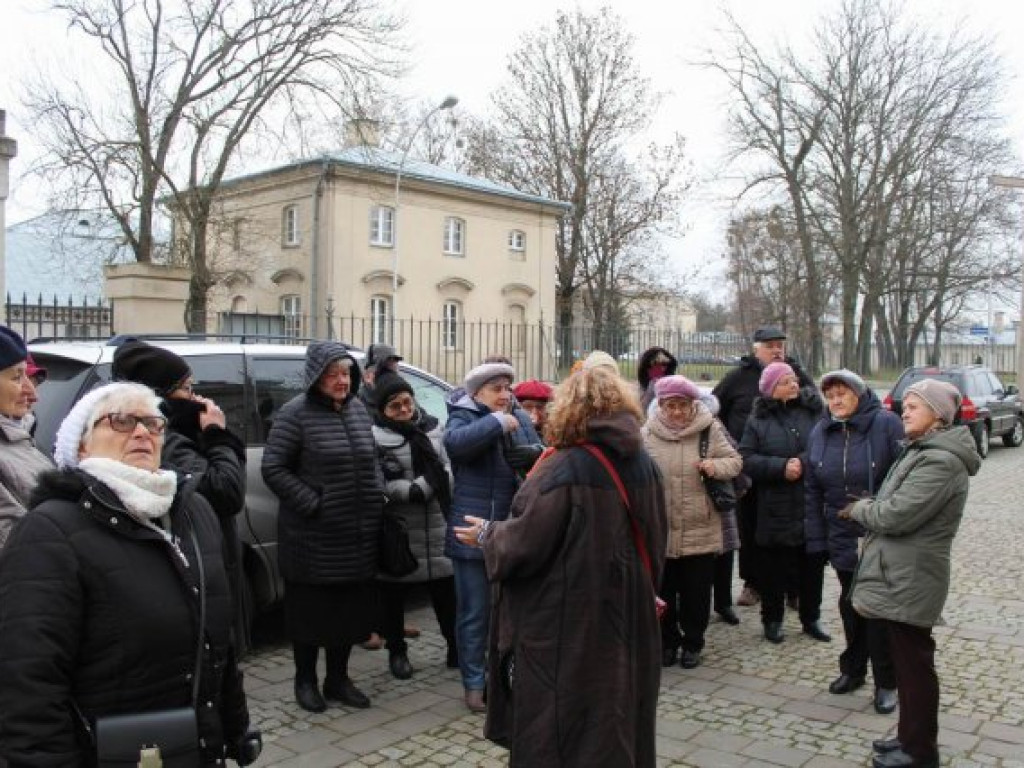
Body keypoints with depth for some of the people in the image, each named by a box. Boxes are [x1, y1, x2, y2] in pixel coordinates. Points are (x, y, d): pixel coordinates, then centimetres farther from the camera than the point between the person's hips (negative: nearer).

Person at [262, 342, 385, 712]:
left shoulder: (357, 408, 10)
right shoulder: (296, 413, -10)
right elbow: (273, 468, -11)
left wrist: (377, 496, 6)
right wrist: (313, 504, -15)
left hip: (358, 535, 6)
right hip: (313, 536, -6)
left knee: (352, 609, 13)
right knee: (310, 609, 7)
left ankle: (338, 678, 30)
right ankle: (305, 680, 26)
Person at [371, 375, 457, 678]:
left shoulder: (432, 427, 8)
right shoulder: (375, 436, -9)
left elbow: (447, 465, 11)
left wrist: (427, 486, -7)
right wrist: (416, 489, -19)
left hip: (436, 527, 4)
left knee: (446, 590, 10)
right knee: (393, 595, 10)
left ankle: (455, 647, 26)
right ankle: (397, 651, 28)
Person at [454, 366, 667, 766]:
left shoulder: (563, 468, -19)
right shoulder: (644, 465, 2)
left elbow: (526, 542, -17)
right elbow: (655, 542, 10)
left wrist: (487, 535, 1)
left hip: (565, 623, -7)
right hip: (626, 615, 7)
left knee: (556, 731, 8)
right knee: (617, 722, 21)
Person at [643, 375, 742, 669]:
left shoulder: (709, 430, -3)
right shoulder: (648, 434, -3)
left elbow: (735, 462, 3)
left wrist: (716, 466, -17)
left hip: (701, 532, 0)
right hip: (659, 531, 1)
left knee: (696, 593, 11)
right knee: (663, 592, 12)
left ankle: (693, 643, 30)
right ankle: (667, 641, 31)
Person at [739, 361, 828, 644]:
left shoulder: (814, 410, 1)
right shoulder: (759, 419, 0)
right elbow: (747, 459, -6)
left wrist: (804, 463, -21)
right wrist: (781, 467, -17)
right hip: (776, 509, -1)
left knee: (813, 566, 14)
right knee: (774, 567, 8)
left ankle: (811, 618, 31)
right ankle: (772, 619, 25)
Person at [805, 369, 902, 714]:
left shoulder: (886, 424, -12)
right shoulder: (820, 433, 4)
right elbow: (812, 491, 7)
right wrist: (817, 540, 4)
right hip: (842, 539, 5)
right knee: (851, 604, 16)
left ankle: (885, 683, 19)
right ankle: (853, 669, 33)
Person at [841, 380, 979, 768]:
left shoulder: (941, 461, -20)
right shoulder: (923, 450, 13)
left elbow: (896, 515, -24)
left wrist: (858, 509, -7)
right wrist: (868, 508, 0)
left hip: (910, 582, -10)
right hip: (899, 576, 10)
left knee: (913, 664, 2)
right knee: (907, 661, 18)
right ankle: (911, 736, 31)